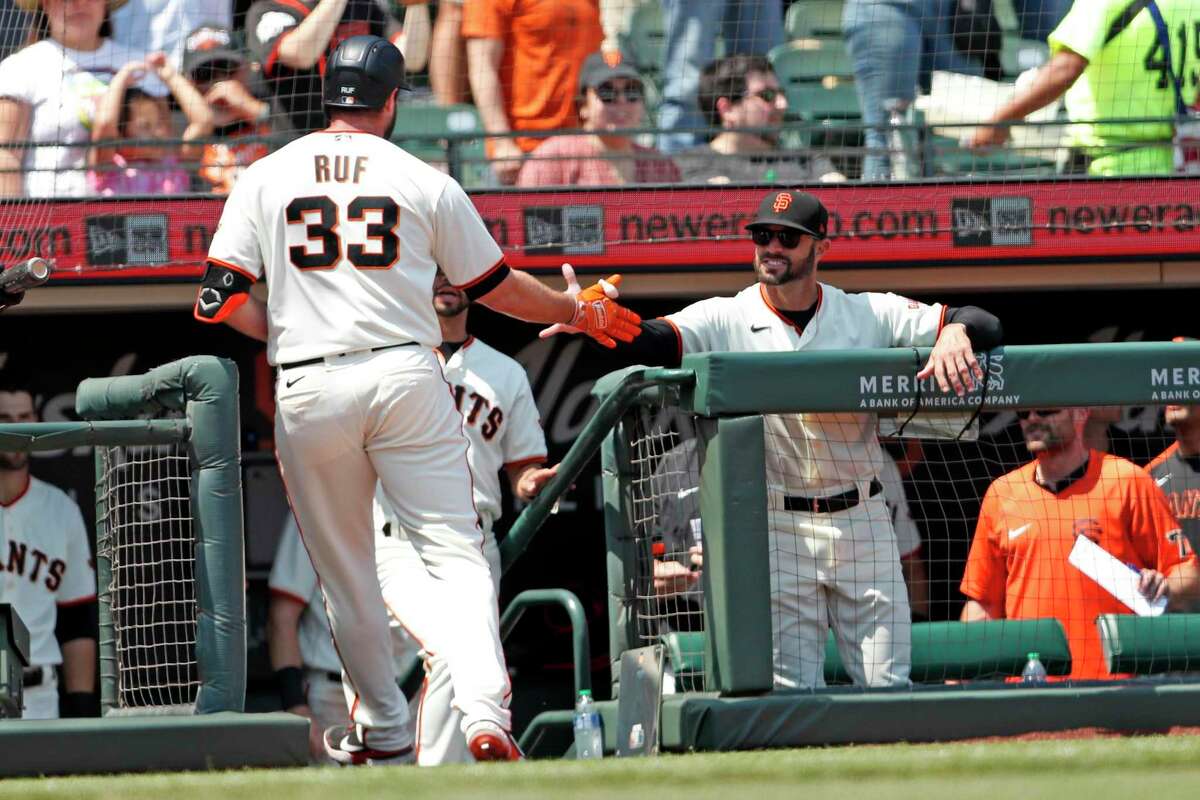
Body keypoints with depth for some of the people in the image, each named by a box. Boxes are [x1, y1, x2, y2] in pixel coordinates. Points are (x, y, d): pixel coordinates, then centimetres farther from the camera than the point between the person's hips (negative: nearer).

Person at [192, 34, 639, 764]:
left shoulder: (265, 178, 6)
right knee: (455, 550, -2)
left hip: (309, 392, 1)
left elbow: (221, 299, 1)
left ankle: (384, 729, 21)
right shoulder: (425, 183, 4)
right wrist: (576, 311, 30)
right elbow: (494, 286, 14)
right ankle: (485, 714, -21)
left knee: (345, 569, 14)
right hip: (405, 376, -1)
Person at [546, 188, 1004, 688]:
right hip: (775, 529, -2)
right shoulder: (726, 319, 0)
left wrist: (954, 332, -23)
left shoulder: (868, 314, 3)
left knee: (887, 688, 1)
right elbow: (655, 341, -18)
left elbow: (984, 326, 2)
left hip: (861, 521, 2)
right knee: (791, 696, -4)